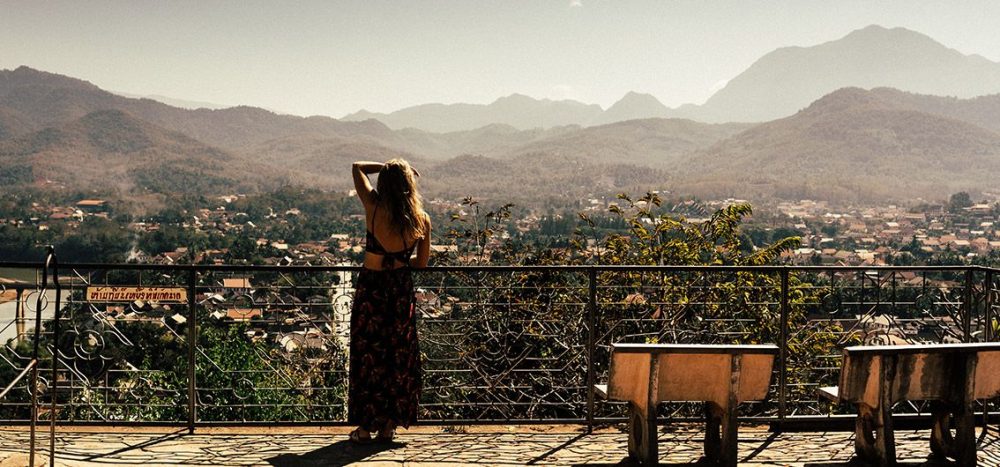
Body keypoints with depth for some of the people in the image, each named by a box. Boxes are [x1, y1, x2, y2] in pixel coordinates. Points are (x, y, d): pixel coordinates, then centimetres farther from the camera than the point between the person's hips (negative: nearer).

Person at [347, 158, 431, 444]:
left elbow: (357, 167, 3)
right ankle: (388, 425, 16)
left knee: (367, 355, 8)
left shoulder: (374, 208, -12)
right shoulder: (422, 220, -6)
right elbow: (421, 263, 5)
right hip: (401, 290, 2)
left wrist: (387, 168, 4)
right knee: (398, 356, 12)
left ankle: (365, 427, 12)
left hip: (371, 288, -2)